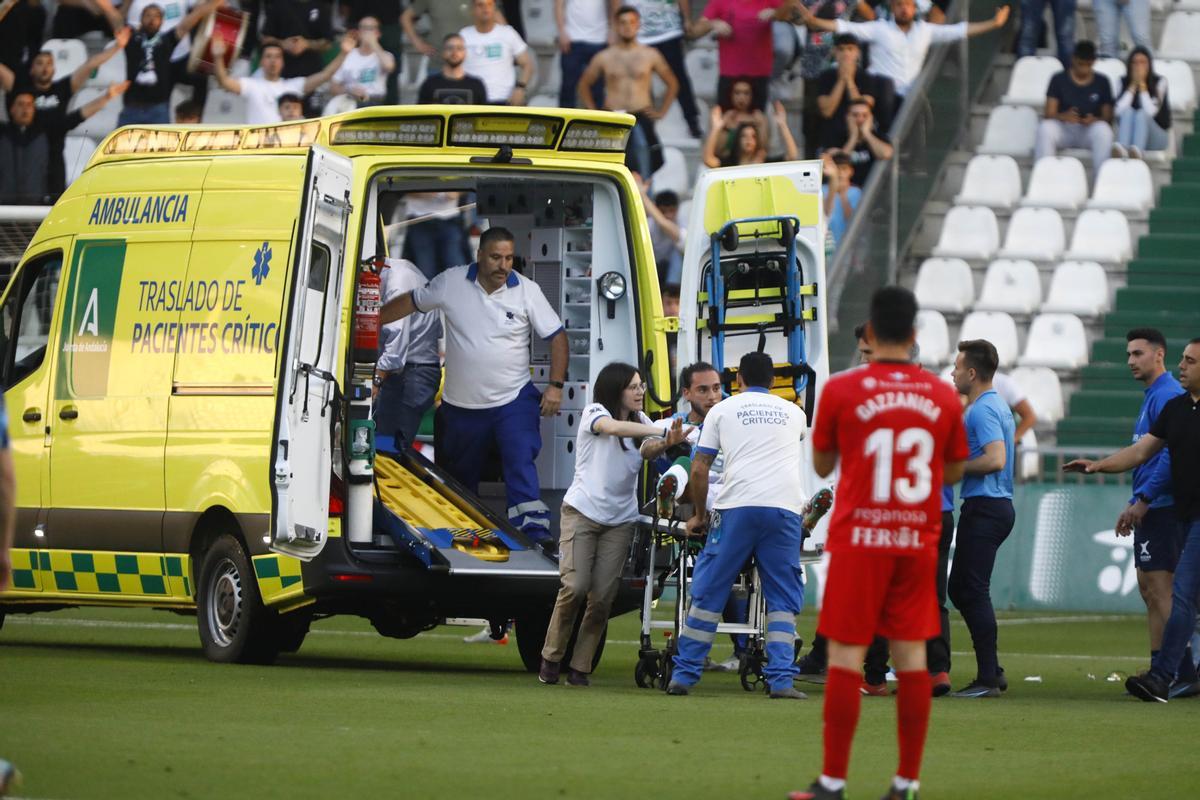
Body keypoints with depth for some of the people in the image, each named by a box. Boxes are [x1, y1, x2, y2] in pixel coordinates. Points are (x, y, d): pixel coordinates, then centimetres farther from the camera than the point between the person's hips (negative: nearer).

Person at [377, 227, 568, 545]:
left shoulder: (527, 291, -7)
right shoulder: (451, 283, -5)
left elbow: (557, 336, -3)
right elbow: (411, 302, 8)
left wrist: (556, 385, -11)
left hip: (513, 399, -2)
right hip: (461, 403, 2)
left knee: (520, 465, -20)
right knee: (460, 474, 16)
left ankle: (534, 533, -28)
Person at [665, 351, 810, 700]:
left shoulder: (723, 410, 14)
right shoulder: (793, 413, 21)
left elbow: (698, 470, 10)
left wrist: (699, 514, 23)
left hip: (737, 506, -1)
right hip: (785, 506, 1)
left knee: (708, 592, 6)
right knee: (783, 598, 7)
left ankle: (684, 674, 7)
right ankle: (781, 679, -4)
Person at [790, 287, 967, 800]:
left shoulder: (840, 391, -6)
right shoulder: (942, 397, 2)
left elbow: (822, 466, 6)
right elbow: (954, 472, 12)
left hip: (859, 543, -3)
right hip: (918, 542, 3)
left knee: (846, 655, -1)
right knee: (911, 656, 6)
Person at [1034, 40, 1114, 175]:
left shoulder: (1102, 82, 7)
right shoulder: (1059, 80, 5)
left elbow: (1108, 118, 4)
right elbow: (1049, 115, -2)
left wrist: (1094, 120, -20)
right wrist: (1064, 116, -25)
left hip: (1090, 130, 0)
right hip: (1064, 129, 0)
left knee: (1103, 129, -35)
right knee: (1045, 127, -34)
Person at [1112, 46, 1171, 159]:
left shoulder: (1159, 82, -6)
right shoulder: (1124, 82, 1)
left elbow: (1151, 112, -20)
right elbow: (1118, 111, -14)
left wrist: (1142, 85, -19)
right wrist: (1133, 86, -15)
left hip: (1157, 135, -2)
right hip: (1130, 133, 2)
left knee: (1141, 113, -32)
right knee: (1128, 111, -28)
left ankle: (1137, 150, -64)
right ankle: (1121, 148, -57)